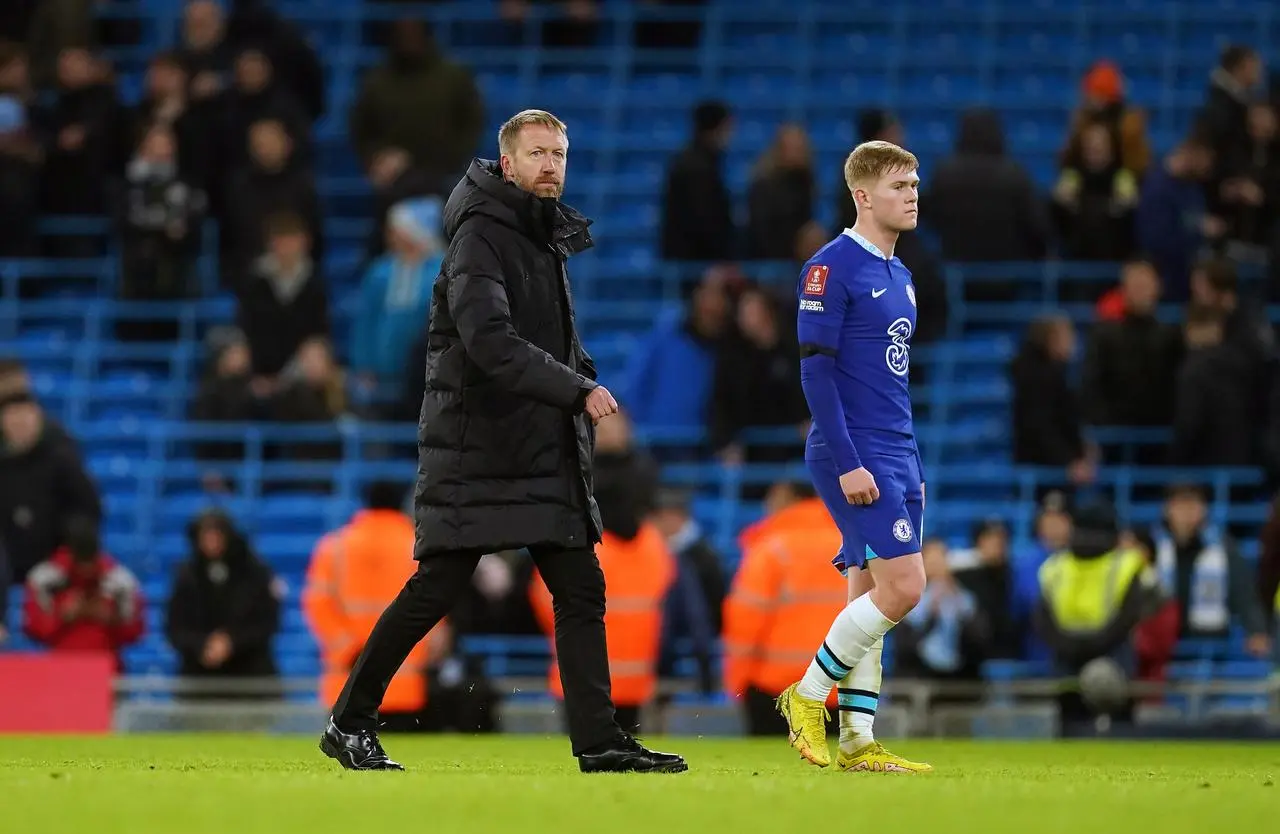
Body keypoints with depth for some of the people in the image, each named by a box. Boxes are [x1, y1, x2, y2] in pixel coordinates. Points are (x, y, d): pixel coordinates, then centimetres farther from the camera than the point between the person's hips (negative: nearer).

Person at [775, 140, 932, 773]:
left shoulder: (898, 276, 17)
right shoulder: (833, 267, -10)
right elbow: (815, 369, -14)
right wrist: (846, 462, -19)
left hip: (896, 457, 9)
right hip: (853, 456, -9)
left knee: (870, 597, 7)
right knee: (902, 585, -16)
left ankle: (857, 742, 8)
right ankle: (808, 695, -3)